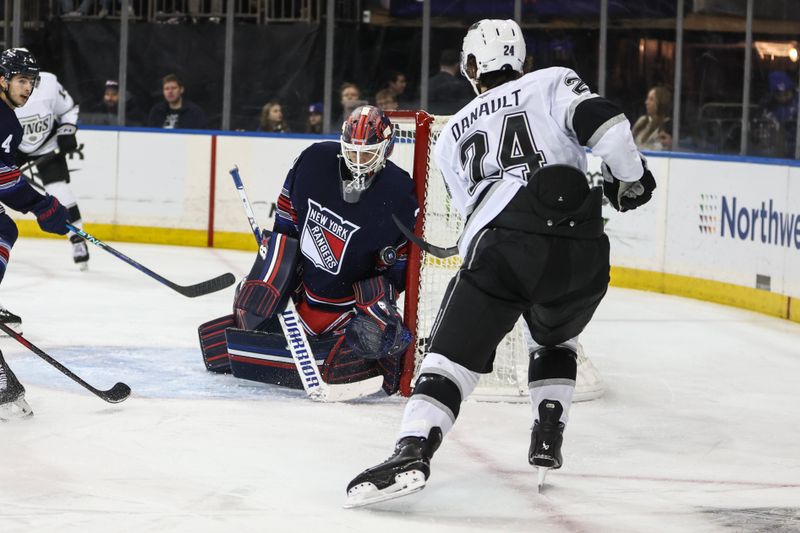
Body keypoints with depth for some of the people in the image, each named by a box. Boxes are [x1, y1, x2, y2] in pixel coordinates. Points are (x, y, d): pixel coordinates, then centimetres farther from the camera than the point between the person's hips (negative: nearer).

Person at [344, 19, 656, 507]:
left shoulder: (453, 134, 28)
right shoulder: (553, 83, 19)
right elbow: (602, 122, 0)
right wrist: (630, 179, 14)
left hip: (501, 247, -1)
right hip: (581, 252, 1)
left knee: (453, 353, -4)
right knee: (555, 339, 31)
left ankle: (412, 452, -26)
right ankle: (548, 438, 18)